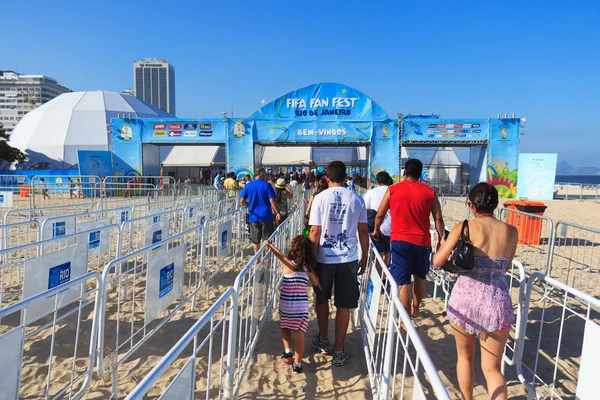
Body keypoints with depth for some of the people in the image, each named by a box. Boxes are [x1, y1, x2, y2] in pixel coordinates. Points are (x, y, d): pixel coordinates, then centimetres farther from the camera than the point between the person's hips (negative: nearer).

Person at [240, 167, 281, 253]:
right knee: (267, 239, 10)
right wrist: (277, 212, -4)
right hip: (266, 216, -3)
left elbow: (242, 201, 1)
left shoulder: (248, 185, 2)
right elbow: (272, 201, -13)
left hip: (253, 216, 3)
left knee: (255, 240, 13)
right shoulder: (267, 185, -8)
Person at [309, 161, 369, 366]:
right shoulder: (356, 199, 0)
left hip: (324, 258, 0)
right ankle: (339, 351, 19)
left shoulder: (321, 197, -6)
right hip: (349, 259, 1)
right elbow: (363, 231, 2)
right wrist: (364, 258, 12)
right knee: (343, 305, 10)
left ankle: (323, 340, 37)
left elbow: (315, 231, -10)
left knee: (322, 299, 21)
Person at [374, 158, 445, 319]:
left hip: (400, 241, -2)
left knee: (403, 281, 0)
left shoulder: (392, 190, 1)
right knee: (420, 277, 23)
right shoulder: (430, 192, 3)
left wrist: (377, 231, 24)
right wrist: (441, 238, 11)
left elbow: (380, 215, 7)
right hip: (422, 241, 2)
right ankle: (415, 309, 40)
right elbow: (438, 219, 1)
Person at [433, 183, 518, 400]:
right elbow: (506, 266, 15)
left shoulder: (464, 228, -9)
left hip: (466, 298, -2)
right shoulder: (511, 231, 1)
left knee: (465, 357, 23)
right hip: (498, 301, 2)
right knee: (492, 368, 14)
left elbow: (437, 261, -12)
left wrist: (445, 242, 7)